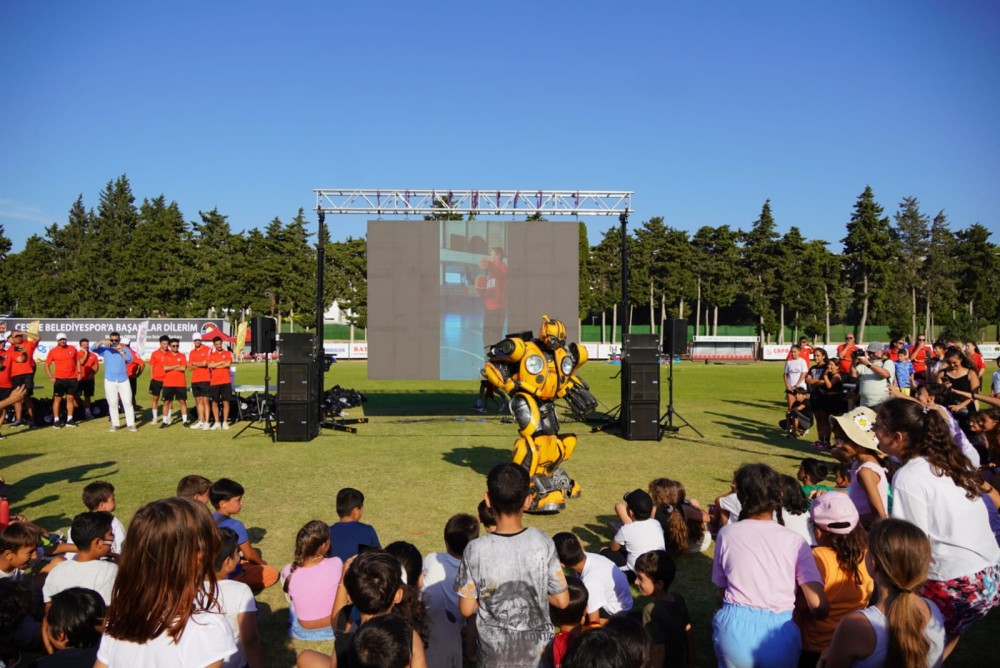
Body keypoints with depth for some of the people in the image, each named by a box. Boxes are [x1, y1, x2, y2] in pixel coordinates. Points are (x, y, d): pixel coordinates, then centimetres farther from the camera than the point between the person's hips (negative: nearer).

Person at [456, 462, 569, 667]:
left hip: (495, 651, -1)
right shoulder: (543, 543, -17)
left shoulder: (476, 550, -21)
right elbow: (562, 601, -10)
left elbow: (466, 609, -13)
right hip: (536, 647, 1)